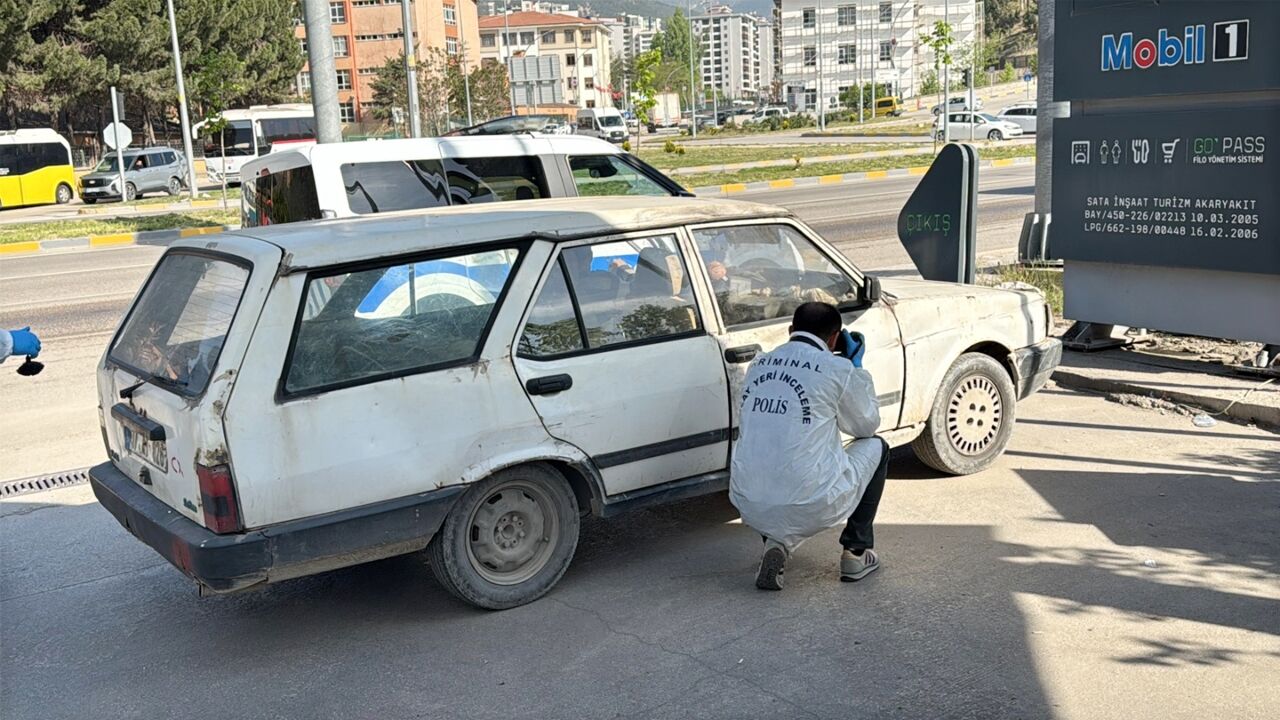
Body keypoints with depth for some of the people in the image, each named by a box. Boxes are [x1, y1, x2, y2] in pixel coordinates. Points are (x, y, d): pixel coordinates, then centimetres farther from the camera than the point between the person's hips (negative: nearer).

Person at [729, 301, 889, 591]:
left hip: (749, 507, 5)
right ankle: (856, 552, 23)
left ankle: (777, 541, 13)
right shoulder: (837, 368, -5)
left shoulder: (759, 365, 11)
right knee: (876, 447, 22)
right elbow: (867, 425, 12)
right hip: (812, 507, -4)